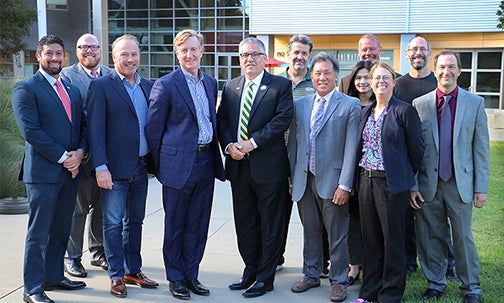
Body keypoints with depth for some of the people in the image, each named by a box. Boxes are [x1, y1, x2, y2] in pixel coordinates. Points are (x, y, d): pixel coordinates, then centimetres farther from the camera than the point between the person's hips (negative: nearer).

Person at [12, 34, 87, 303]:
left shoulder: (72, 90, 16)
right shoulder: (25, 89, -5)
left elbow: (83, 125, 14)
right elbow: (30, 130, -14)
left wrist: (79, 152, -5)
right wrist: (62, 157, -14)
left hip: (70, 170, 7)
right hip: (43, 171, -6)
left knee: (61, 229, 14)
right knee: (38, 233, -1)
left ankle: (53, 276, 27)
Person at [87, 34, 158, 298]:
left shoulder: (147, 86, 11)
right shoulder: (101, 86, -6)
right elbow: (95, 130, -11)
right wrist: (101, 167, -17)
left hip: (141, 167, 6)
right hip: (115, 168, -6)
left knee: (135, 221, 15)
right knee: (113, 224, 3)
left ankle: (133, 271, 27)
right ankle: (116, 276, 15)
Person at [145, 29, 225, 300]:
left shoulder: (211, 83, 11)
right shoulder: (165, 84, -8)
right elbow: (153, 128, -5)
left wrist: (214, 157, 14)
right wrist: (162, 164, -2)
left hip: (206, 163, 6)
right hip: (179, 164, -5)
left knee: (198, 226, 12)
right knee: (175, 226, 7)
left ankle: (191, 274, 26)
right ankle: (176, 278, 21)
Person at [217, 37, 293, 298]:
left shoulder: (280, 85, -2)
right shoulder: (230, 87, 13)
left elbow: (283, 119, -12)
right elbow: (221, 120, 10)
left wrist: (252, 143, -17)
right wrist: (229, 145, -8)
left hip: (268, 166, -5)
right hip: (238, 166, 5)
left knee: (270, 225, 4)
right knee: (244, 223, 13)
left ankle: (265, 277, 16)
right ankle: (251, 270, 28)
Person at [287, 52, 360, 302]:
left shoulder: (350, 105, -2)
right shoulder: (300, 105, 11)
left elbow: (351, 147, -8)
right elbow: (293, 143, 13)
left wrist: (345, 185, -13)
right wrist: (291, 178, 9)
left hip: (332, 181, -4)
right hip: (304, 180, 4)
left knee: (337, 234, 6)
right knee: (310, 232, 16)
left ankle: (338, 280, 21)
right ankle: (311, 275, 31)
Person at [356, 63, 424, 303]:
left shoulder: (404, 111, -6)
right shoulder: (365, 112, 12)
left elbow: (416, 149, -4)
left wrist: (405, 176, 4)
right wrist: (362, 175, 13)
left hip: (392, 183, -6)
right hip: (366, 181, 6)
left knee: (392, 240, 4)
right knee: (370, 239, 13)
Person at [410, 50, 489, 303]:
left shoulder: (475, 103, 2)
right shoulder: (420, 104, 3)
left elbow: (481, 148, 1)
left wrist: (481, 188, -3)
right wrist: (411, 185, -2)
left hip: (460, 183, -1)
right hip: (428, 184, 1)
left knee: (463, 237, 7)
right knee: (430, 237, 10)